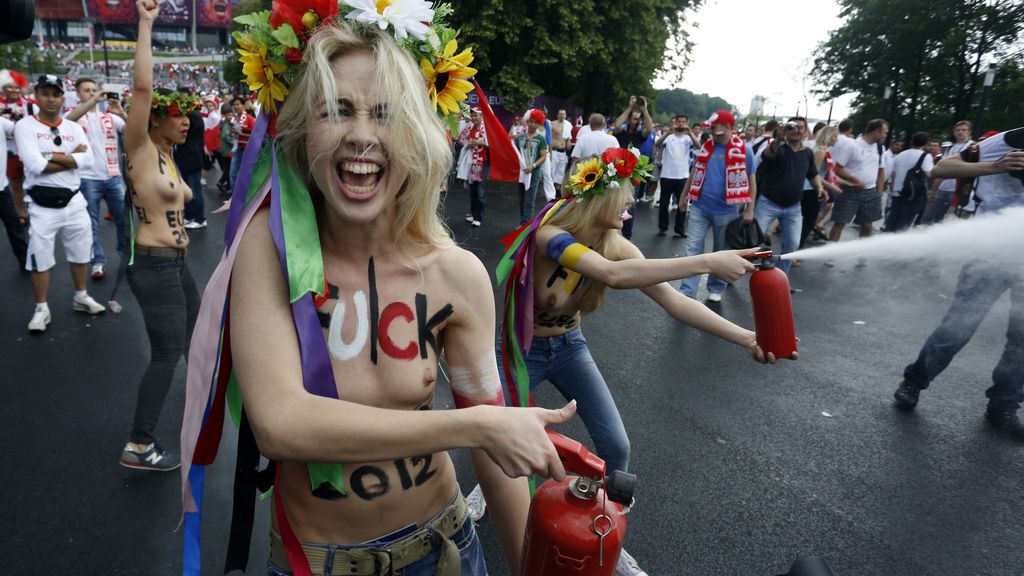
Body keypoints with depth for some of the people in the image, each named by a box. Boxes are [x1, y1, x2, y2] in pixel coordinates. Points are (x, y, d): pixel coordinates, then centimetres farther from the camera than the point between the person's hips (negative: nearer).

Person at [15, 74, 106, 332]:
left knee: (81, 252, 14)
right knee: (40, 258, 2)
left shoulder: (74, 128, 7)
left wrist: (51, 156, -15)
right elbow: (35, 165, -18)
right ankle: (41, 309, 15)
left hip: (73, 201, 4)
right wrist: (71, 158, -10)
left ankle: (81, 297, 32)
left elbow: (87, 159, -9)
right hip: (42, 205, -4)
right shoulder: (25, 126, -5)